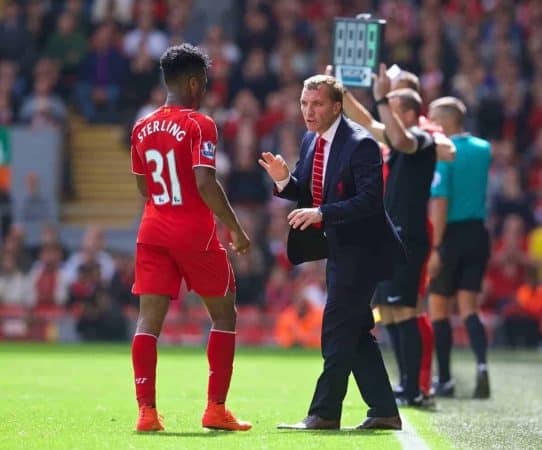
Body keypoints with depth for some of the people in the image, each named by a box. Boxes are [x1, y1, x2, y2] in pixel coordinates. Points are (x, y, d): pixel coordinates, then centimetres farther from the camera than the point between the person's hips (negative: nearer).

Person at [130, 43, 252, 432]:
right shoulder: (200, 125, -11)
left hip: (153, 232, 5)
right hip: (196, 235, -5)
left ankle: (147, 411, -7)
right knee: (224, 314, 10)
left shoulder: (143, 128, 9)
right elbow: (205, 184, -20)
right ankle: (216, 409, 7)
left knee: (149, 320, 1)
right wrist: (235, 228, -13)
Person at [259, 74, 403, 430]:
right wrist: (284, 179, -8)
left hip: (360, 249, -9)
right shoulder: (311, 141, 8)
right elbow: (305, 193, 14)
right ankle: (384, 411, 20)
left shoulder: (361, 144, -18)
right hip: (338, 248, 9)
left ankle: (324, 413, -4)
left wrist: (322, 213, -31)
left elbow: (370, 200, -25)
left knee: (337, 331, -8)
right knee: (356, 333, 13)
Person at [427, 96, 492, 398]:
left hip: (451, 234, -5)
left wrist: (435, 248, -17)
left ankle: (445, 381, 10)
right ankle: (482, 364, -19)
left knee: (438, 307, 8)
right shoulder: (483, 150, 7)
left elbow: (439, 203, -17)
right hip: (477, 234, 5)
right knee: (469, 308, 6)